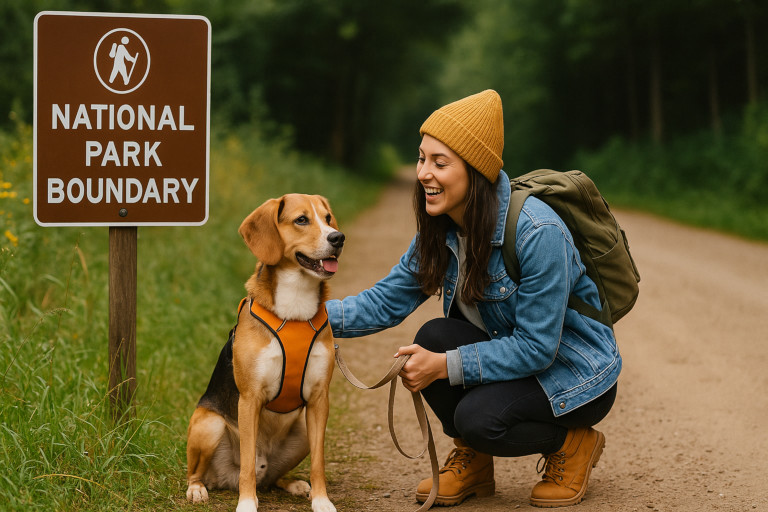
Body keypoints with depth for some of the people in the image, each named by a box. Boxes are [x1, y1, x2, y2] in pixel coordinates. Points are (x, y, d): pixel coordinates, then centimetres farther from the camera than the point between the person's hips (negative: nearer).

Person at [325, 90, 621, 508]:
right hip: (510, 355, 7)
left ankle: (573, 444, 2)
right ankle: (472, 460, 3)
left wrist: (445, 366, -30)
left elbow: (537, 346, -27)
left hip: (576, 375, -7)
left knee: (478, 418, -31)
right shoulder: (442, 230, -5)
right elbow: (385, 302, -2)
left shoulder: (538, 234, -29)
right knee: (434, 337, -21)